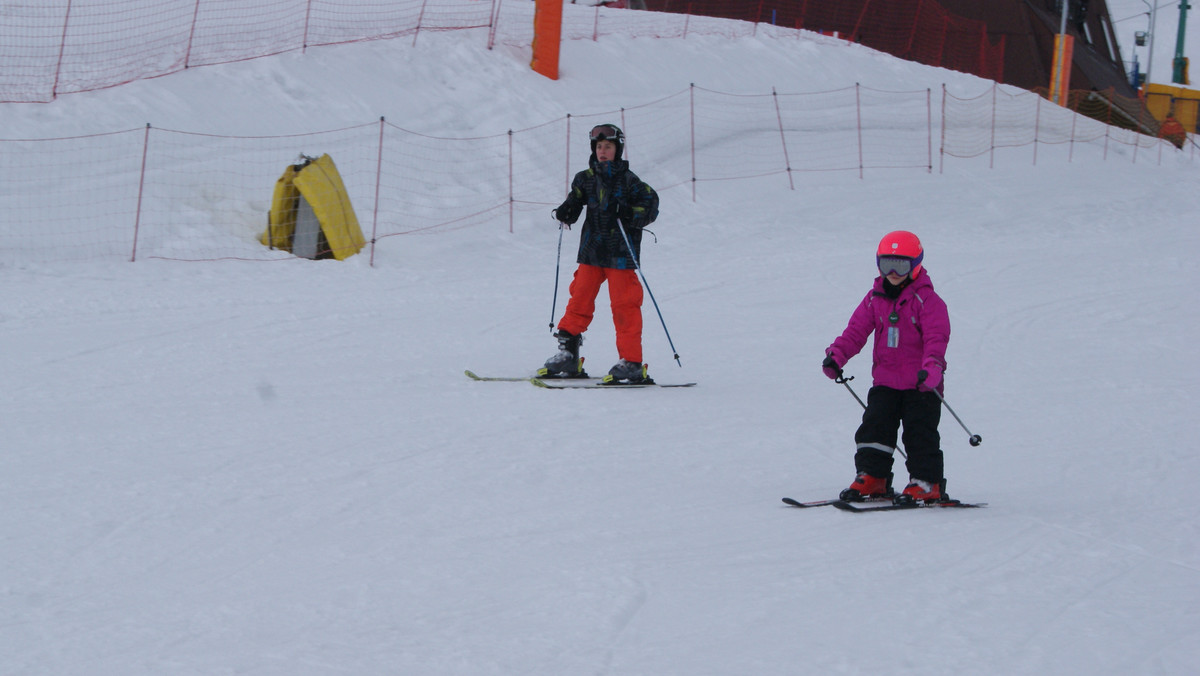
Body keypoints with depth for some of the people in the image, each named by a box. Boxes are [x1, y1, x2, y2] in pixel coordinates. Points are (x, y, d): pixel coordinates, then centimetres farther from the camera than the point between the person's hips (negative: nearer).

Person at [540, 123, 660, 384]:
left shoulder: (628, 180, -4)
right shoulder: (586, 178, 10)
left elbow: (650, 208, -6)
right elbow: (576, 199, 19)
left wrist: (626, 214, -22)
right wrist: (566, 211, -3)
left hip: (620, 253, -5)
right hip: (591, 251, 5)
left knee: (624, 306, -4)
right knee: (579, 300, 5)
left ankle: (631, 363, -1)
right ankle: (568, 356, 12)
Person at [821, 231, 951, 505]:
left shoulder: (927, 300, -9)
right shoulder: (875, 299, 8)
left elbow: (937, 338, -17)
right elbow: (856, 330, 7)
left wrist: (931, 367, -34)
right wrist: (836, 355, -9)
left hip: (920, 384, -5)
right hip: (885, 381, 5)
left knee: (920, 434, -4)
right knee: (874, 428, 2)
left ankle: (927, 484, 2)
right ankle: (871, 478, 10)